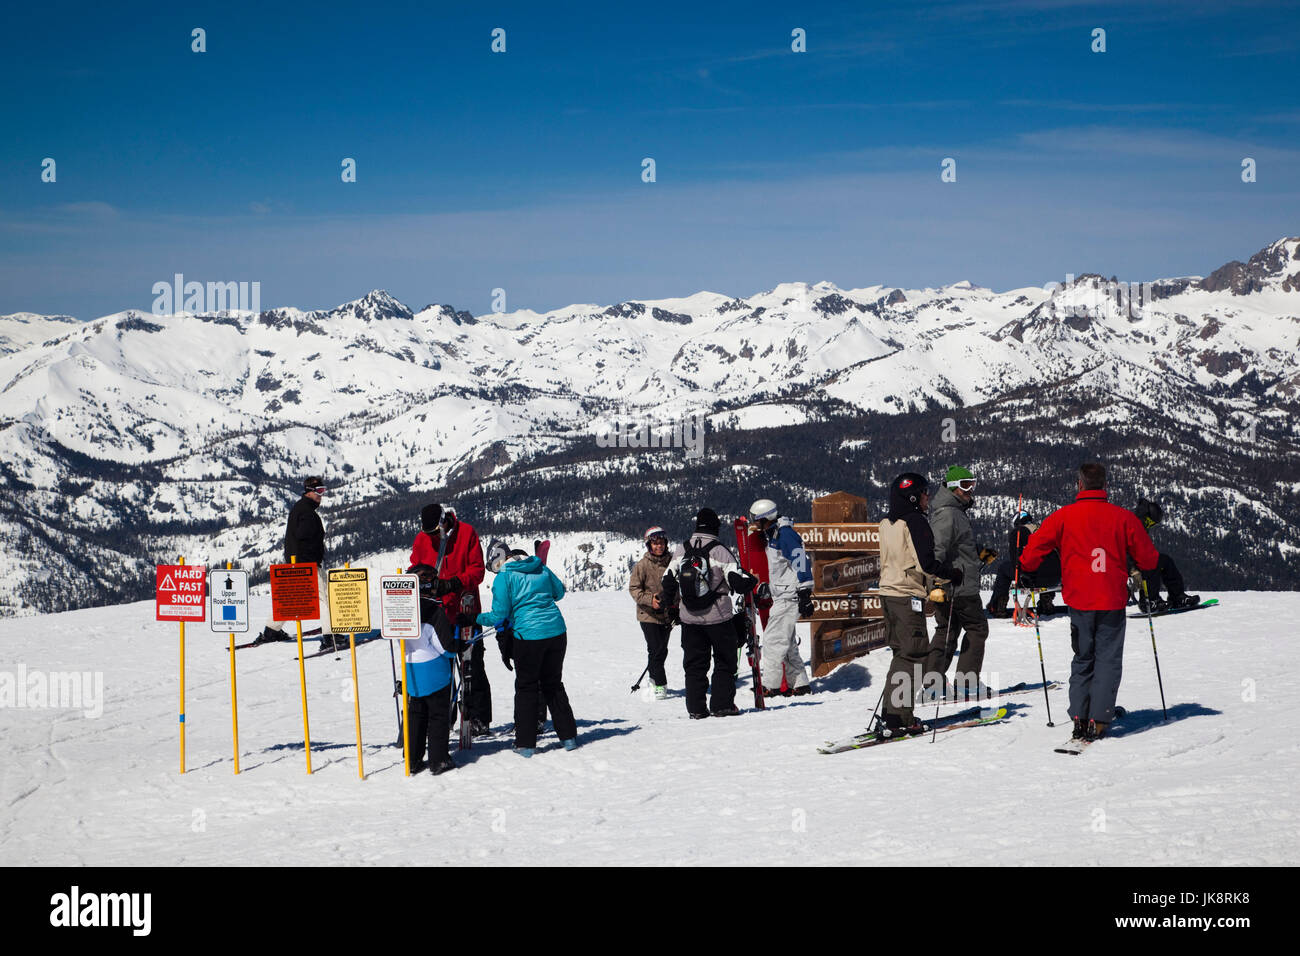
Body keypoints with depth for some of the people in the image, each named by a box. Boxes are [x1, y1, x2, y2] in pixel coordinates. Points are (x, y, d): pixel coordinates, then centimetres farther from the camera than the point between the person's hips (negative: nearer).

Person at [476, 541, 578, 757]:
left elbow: (499, 616, -7)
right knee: (553, 684, 19)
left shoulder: (503, 578, -6)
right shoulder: (541, 569, 9)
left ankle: (526, 743, 8)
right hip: (557, 632, 5)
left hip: (529, 636, -5)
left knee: (526, 688, 9)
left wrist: (477, 619, 10)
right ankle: (568, 735, 21)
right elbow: (559, 591, 20)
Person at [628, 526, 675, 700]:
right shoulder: (642, 565, -9)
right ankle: (660, 685, -4)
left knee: (662, 650, 11)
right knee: (656, 650, -10)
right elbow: (634, 588, -6)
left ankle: (653, 676, 31)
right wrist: (649, 599, -22)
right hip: (648, 615, -4)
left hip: (667, 614, 4)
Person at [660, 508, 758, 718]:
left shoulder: (680, 551, 0)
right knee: (724, 662, 10)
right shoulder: (720, 551, -13)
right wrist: (752, 581, 8)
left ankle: (696, 708, 8)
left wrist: (669, 603, 23)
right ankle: (722, 705, 6)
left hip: (689, 619, 4)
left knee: (694, 664, 11)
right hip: (718, 618, -3)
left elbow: (668, 581, 5)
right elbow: (738, 582, -14)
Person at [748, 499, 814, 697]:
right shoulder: (773, 534, 15)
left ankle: (770, 685, -6)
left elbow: (800, 563, -21)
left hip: (790, 597, -10)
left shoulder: (785, 534, -16)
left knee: (773, 639, -9)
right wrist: (767, 587, 33)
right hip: (781, 595, 10)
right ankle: (799, 683, 15)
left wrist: (805, 595, -24)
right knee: (786, 641, 12)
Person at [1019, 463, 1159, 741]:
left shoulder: (1063, 517, -3)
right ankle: (1098, 719, -3)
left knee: (1083, 660, 14)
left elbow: (1033, 552, -4)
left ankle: (1079, 716, 3)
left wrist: (1026, 568, 17)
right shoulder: (1123, 517, -2)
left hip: (1079, 600, 1)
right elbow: (1148, 559, 4)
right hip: (1113, 601, -1)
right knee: (1108, 660, 6)